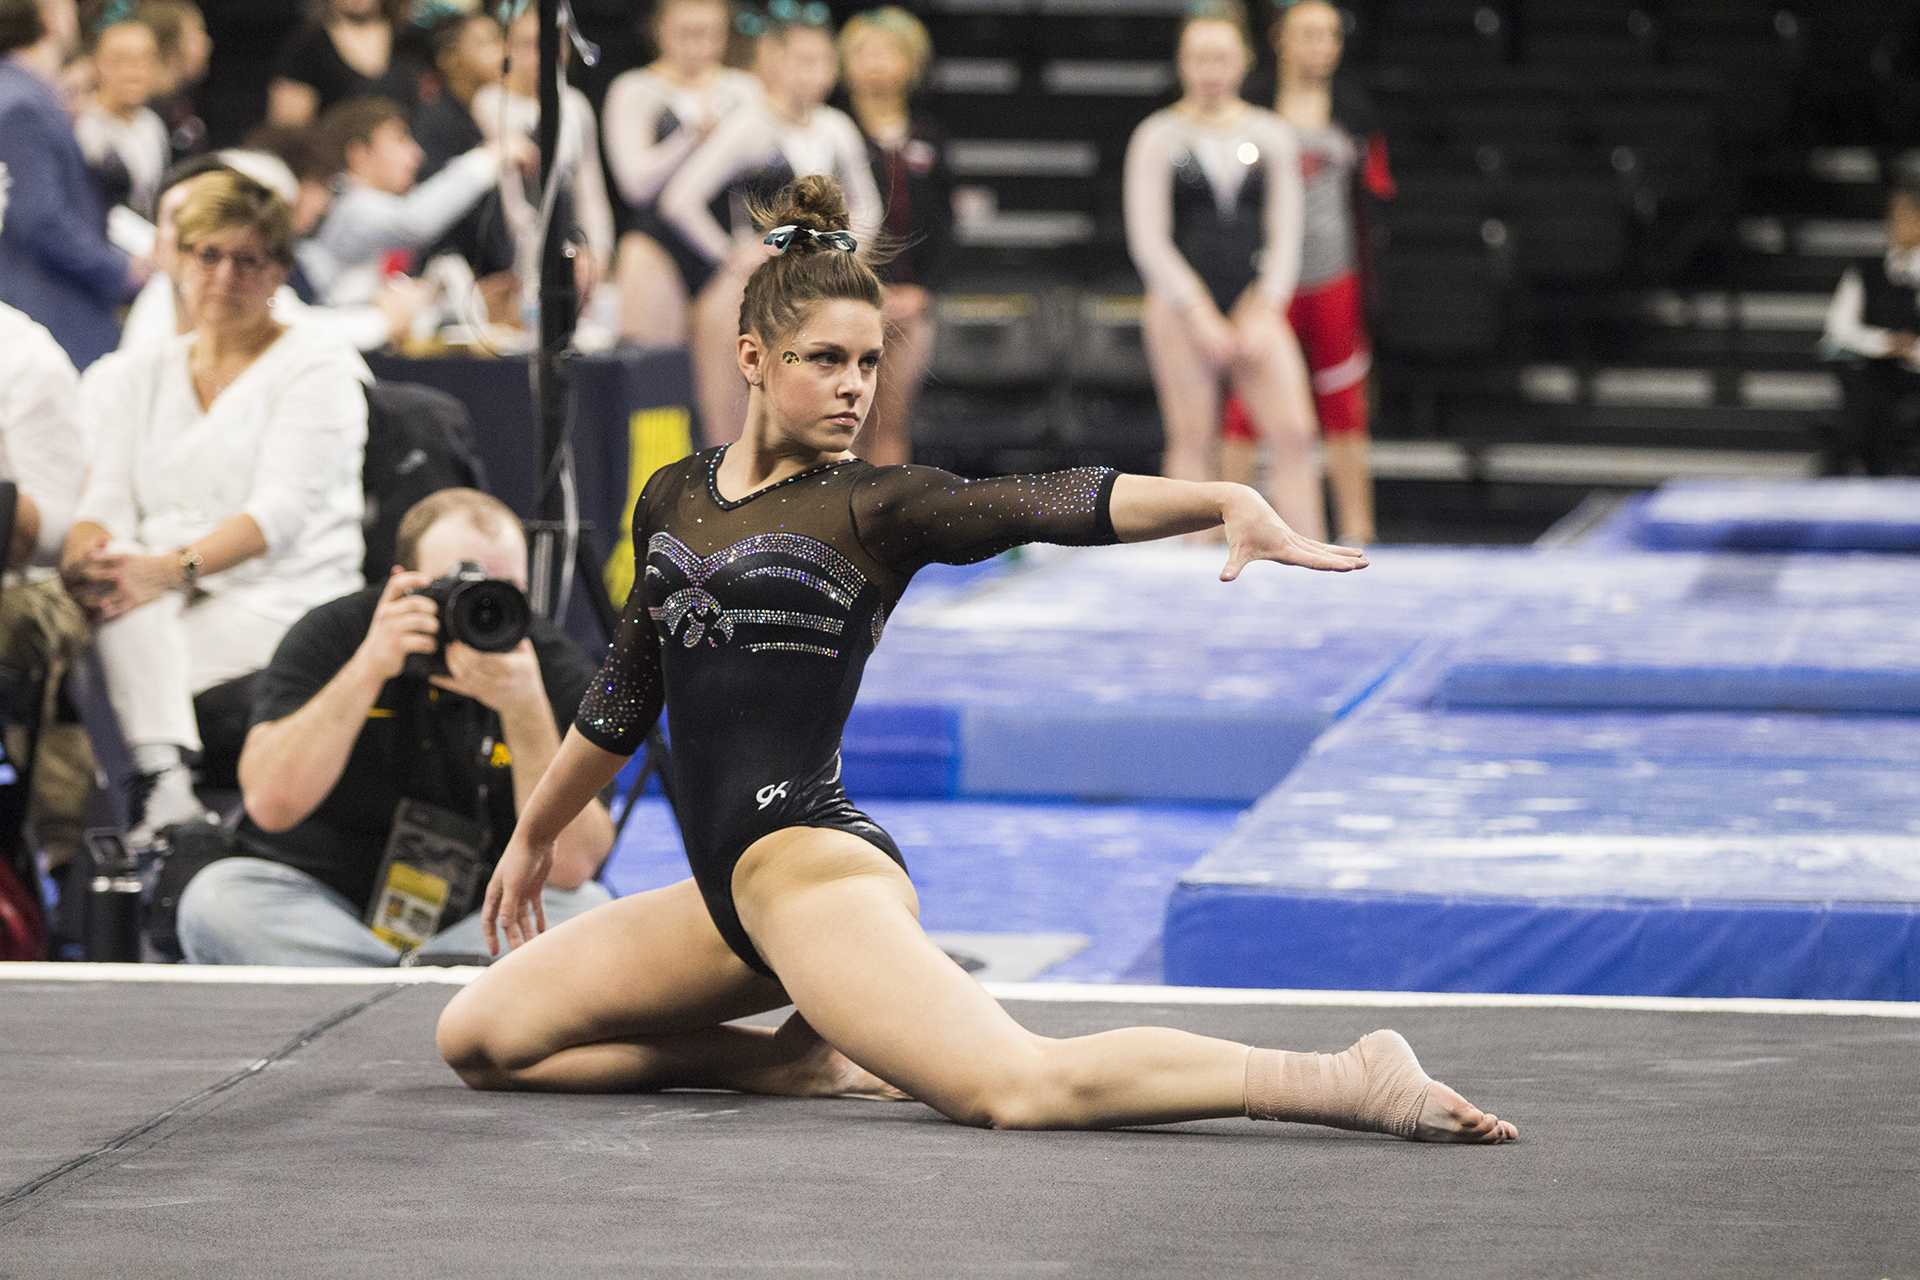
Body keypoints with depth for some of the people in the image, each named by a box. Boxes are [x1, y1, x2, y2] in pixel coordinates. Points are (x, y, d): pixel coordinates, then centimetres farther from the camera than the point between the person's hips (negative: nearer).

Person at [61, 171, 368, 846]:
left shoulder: (318, 366, 5)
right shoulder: (131, 377, 19)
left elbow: (283, 509, -9)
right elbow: (103, 501, 6)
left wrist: (175, 565, -26)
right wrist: (86, 554, -20)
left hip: (281, 601, -3)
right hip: (164, 608, 3)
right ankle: (167, 784, -47)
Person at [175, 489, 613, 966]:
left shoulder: (558, 669, -8)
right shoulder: (329, 636, -9)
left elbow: (570, 866, -19)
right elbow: (272, 805, -24)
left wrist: (526, 709, -31)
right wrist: (369, 667, -30)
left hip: (471, 919, 0)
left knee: (586, 909, -28)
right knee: (218, 898, -30)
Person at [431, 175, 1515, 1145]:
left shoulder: (876, 510, -3)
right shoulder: (674, 499, 15)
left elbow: (1051, 503, -20)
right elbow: (628, 688, 29)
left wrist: (1230, 500, -36)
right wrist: (535, 837, 40)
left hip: (810, 860, -7)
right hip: (731, 886, 8)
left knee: (1022, 1091, -29)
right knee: (480, 1039, 11)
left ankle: (1355, 1084, -27)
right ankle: (802, 1057, 11)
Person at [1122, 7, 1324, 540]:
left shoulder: (1271, 135, 9)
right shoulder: (1159, 137, 1)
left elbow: (1284, 234, 7)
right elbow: (1148, 241, -3)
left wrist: (1263, 311, -6)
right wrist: (1200, 315, -10)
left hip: (1253, 309, 2)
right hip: (1182, 307, -2)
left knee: (1295, 432, -9)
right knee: (1192, 440, -2)